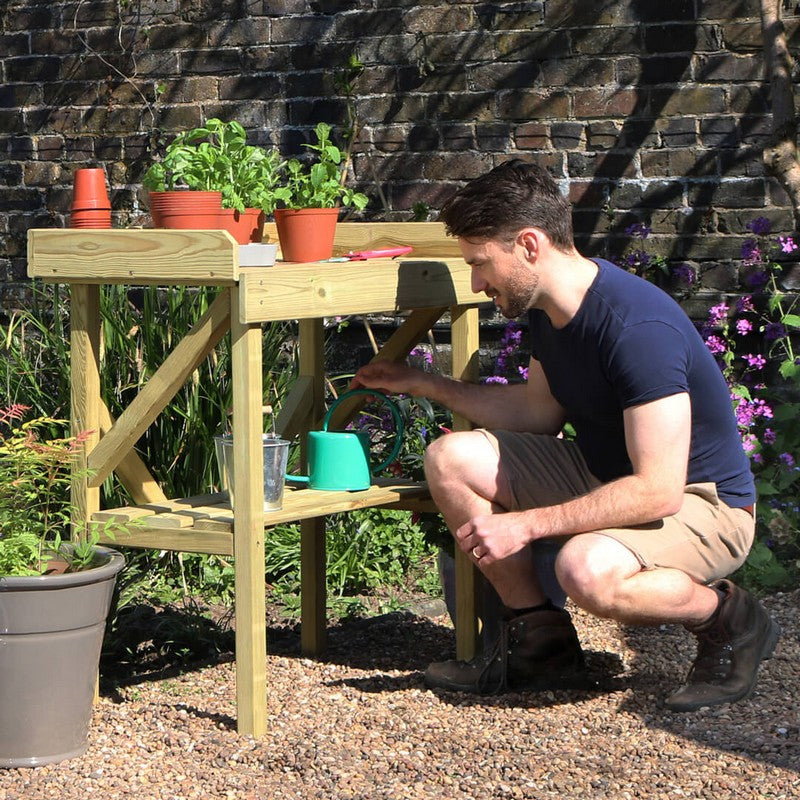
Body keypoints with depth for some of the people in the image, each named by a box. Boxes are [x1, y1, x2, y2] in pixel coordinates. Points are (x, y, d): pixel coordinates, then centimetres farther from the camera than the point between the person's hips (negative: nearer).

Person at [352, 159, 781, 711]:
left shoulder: (639, 327, -30)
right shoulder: (548, 308, -2)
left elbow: (659, 491, -33)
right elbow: (541, 411, 16)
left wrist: (525, 524, -30)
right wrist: (423, 384, 13)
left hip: (703, 503, -9)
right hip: (606, 474, 9)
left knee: (587, 569, -38)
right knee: (452, 459, -4)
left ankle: (729, 620, -8)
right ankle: (540, 643, 2)